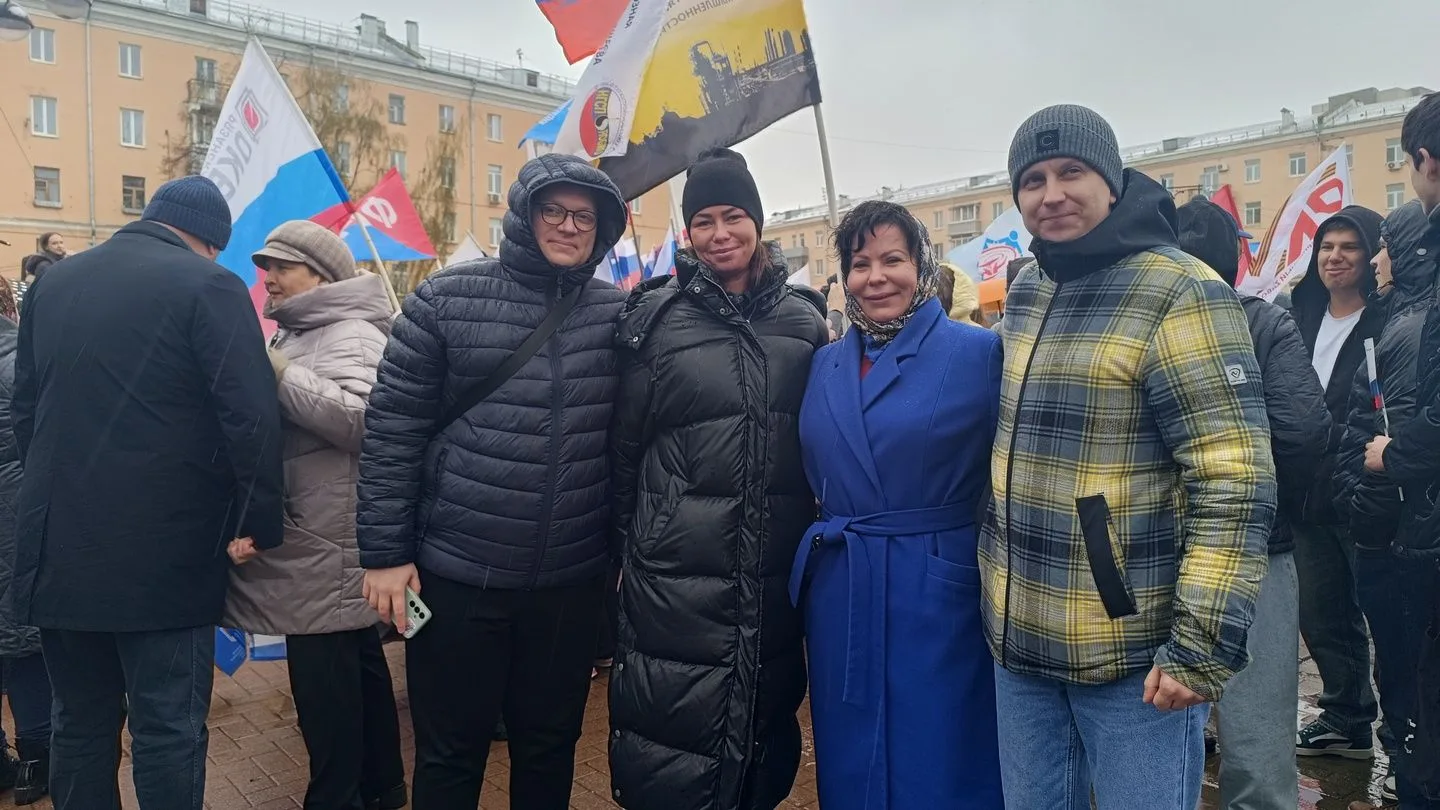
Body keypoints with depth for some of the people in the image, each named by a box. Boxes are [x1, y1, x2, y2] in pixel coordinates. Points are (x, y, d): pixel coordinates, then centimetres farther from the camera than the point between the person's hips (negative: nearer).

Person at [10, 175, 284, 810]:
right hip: (162, 551, -6)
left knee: (79, 723, 18)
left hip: (59, 545, 6)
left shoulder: (52, 283, 13)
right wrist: (260, 523, -9)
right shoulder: (207, 285, -8)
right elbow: (251, 418, -17)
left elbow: (24, 409, 19)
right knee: (168, 730, 3)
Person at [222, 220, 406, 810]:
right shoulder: (295, 334, 19)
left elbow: (359, 419, -27)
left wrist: (276, 371, -21)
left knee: (324, 684, -5)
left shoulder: (351, 334, -11)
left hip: (327, 547, -10)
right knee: (357, 664, 17)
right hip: (311, 543, 10)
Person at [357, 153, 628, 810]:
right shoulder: (447, 299, -4)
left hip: (572, 581, 2)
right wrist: (384, 552, -5)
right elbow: (392, 429, -4)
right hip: (457, 575, -2)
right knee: (450, 756, 14)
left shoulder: (618, 314, 2)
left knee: (550, 749, 18)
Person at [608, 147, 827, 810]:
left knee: (766, 720, 18)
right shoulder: (656, 318, -3)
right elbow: (623, 444, 1)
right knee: (675, 741, 4)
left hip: (775, 570, 3)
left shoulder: (803, 318, 5)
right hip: (677, 571, -3)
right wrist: (625, 545, 2)